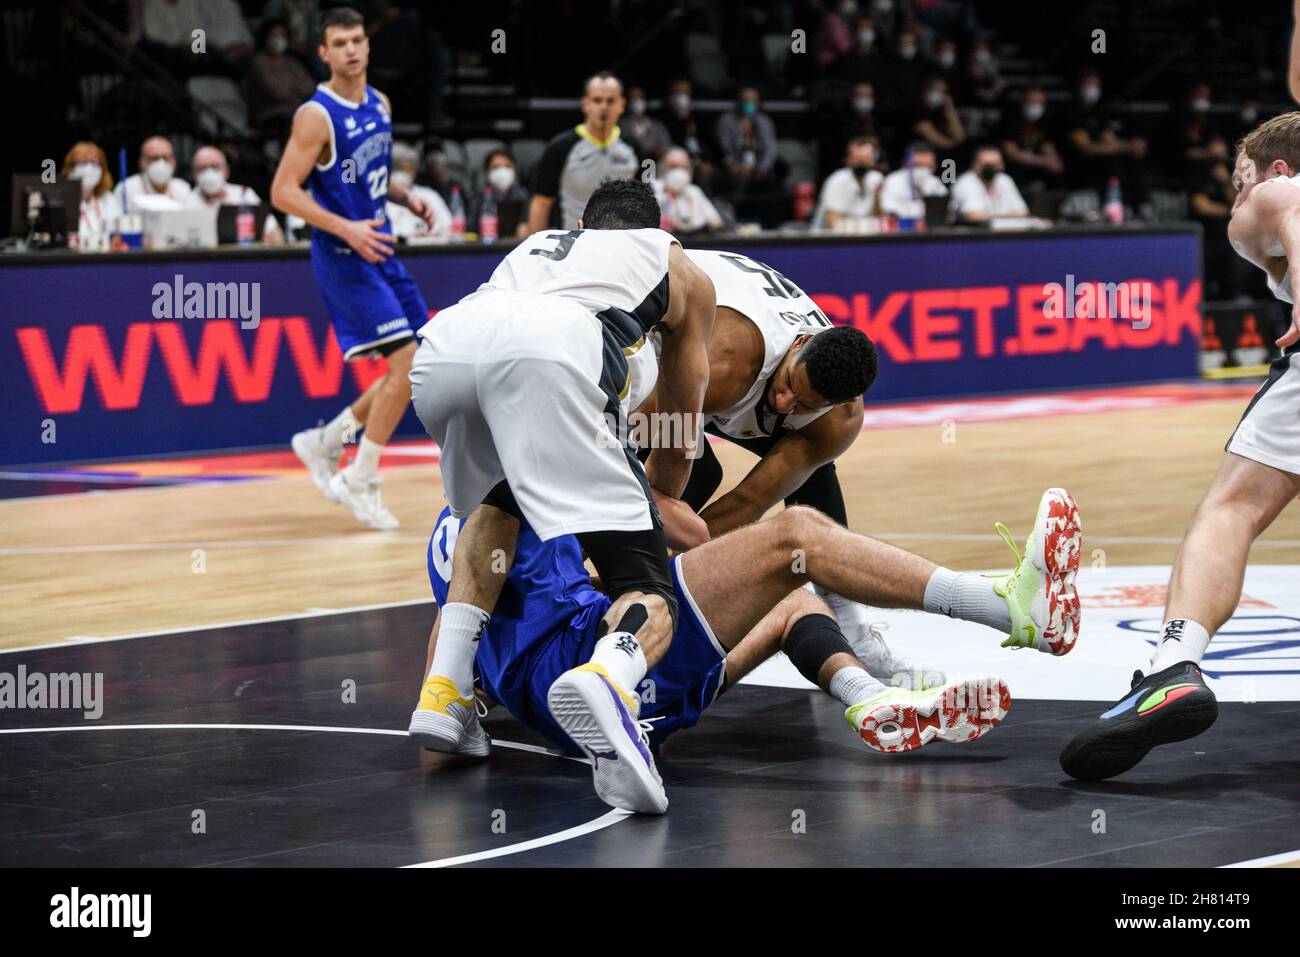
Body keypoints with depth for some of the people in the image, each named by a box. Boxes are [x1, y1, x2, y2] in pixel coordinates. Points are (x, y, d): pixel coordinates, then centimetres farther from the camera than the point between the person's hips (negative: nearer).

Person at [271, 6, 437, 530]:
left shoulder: (379, 105, 9)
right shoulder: (316, 115, -14)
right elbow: (283, 192, -17)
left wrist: (406, 197, 5)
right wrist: (347, 229, -25)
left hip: (378, 249, 8)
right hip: (342, 254, -8)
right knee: (407, 360, -15)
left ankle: (326, 442, 20)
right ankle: (361, 482, -4)